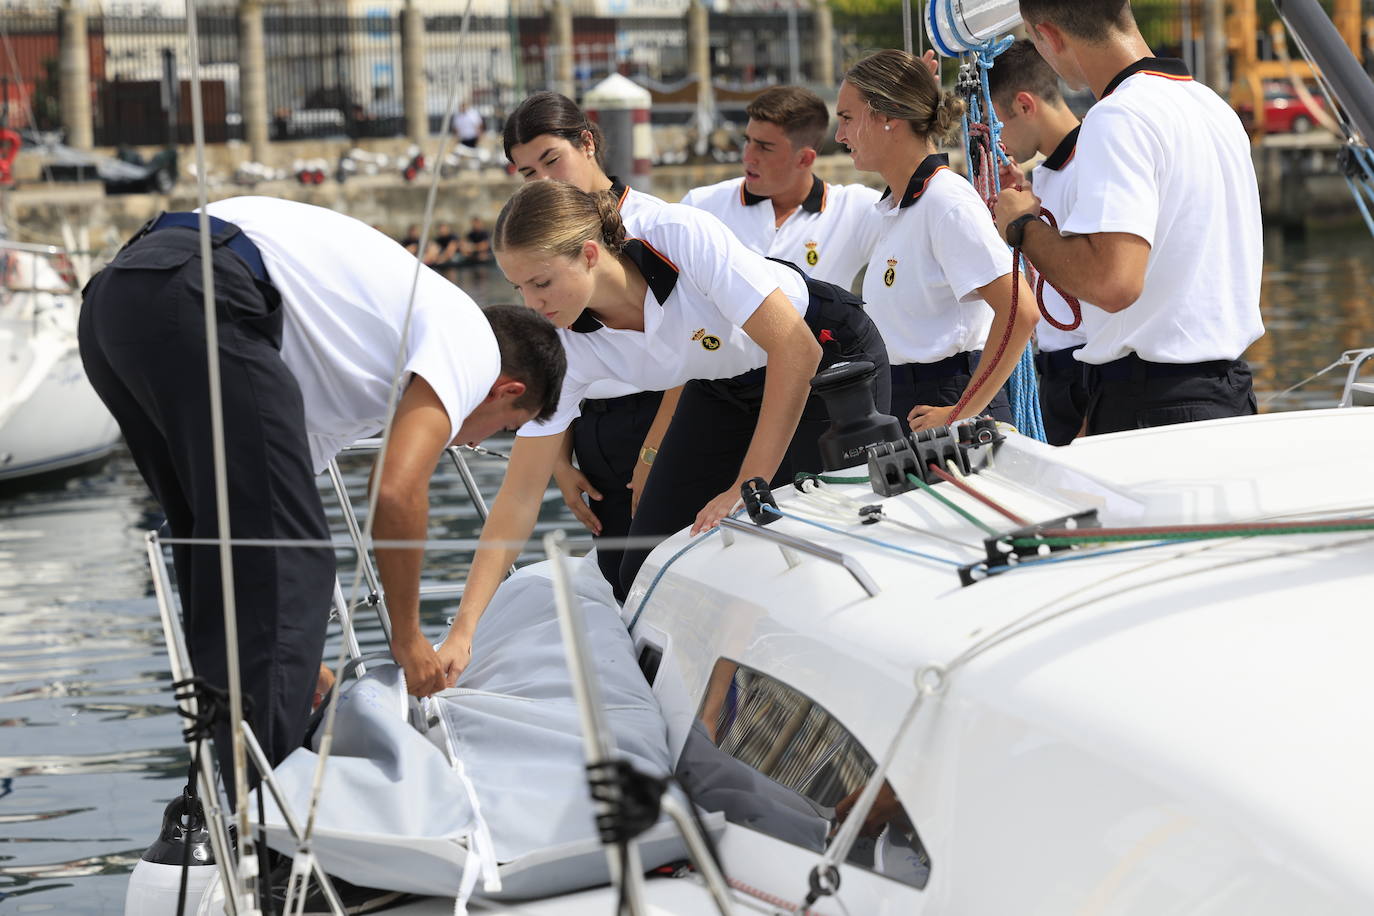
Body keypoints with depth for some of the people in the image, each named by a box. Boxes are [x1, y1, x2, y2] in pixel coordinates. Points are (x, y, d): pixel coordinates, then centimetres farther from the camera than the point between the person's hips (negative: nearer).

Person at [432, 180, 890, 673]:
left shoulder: (684, 236, -36)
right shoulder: (564, 348, -21)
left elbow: (795, 350, -34)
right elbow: (520, 495, -19)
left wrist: (748, 487, -33)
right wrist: (462, 631, -26)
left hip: (833, 358, -5)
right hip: (723, 388, 5)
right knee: (646, 578, -5)